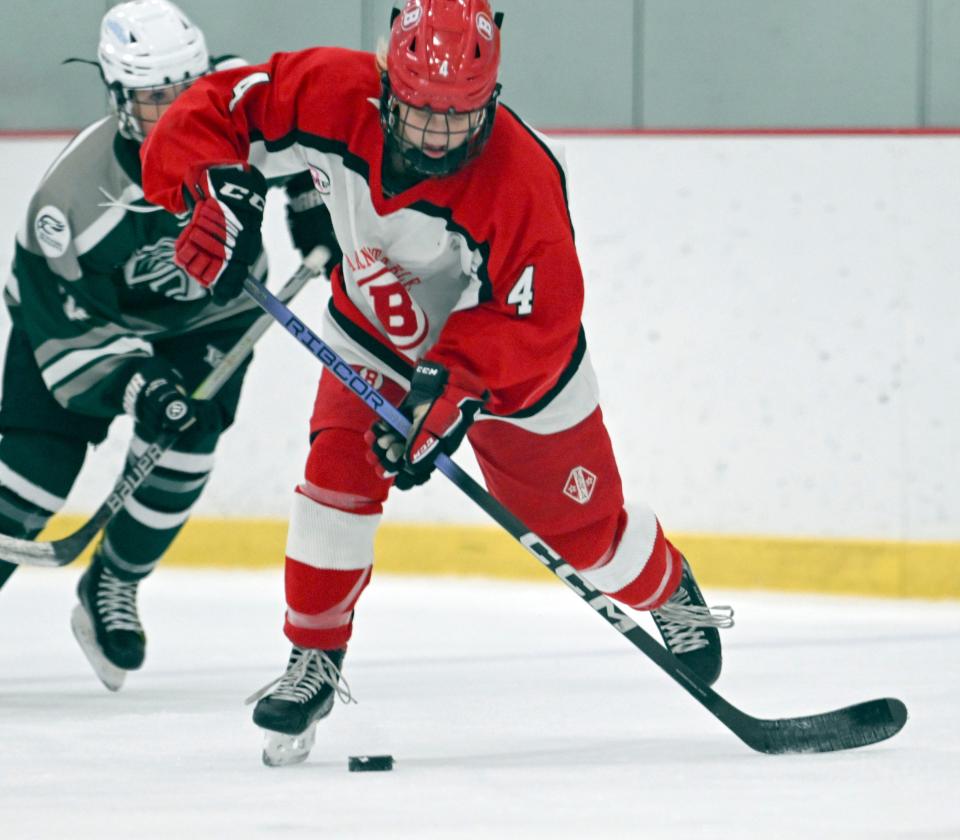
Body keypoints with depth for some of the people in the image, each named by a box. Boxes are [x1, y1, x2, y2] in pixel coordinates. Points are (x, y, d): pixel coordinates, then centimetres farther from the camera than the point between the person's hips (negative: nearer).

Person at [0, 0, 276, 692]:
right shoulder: (77, 193, -34)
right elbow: (66, 325, -28)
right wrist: (133, 384, -39)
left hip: (206, 313, 3)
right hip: (87, 307, -3)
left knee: (183, 444, -16)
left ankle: (113, 587, 7)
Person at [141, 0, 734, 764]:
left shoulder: (520, 178, -38)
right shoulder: (334, 96, -29)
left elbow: (537, 318, -33)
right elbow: (214, 110, -19)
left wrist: (453, 391, -43)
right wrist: (215, 192, -37)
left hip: (514, 361, -2)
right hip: (375, 337, 2)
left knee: (582, 526, 8)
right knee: (339, 471, -18)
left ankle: (670, 591, 42)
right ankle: (315, 660, -2)